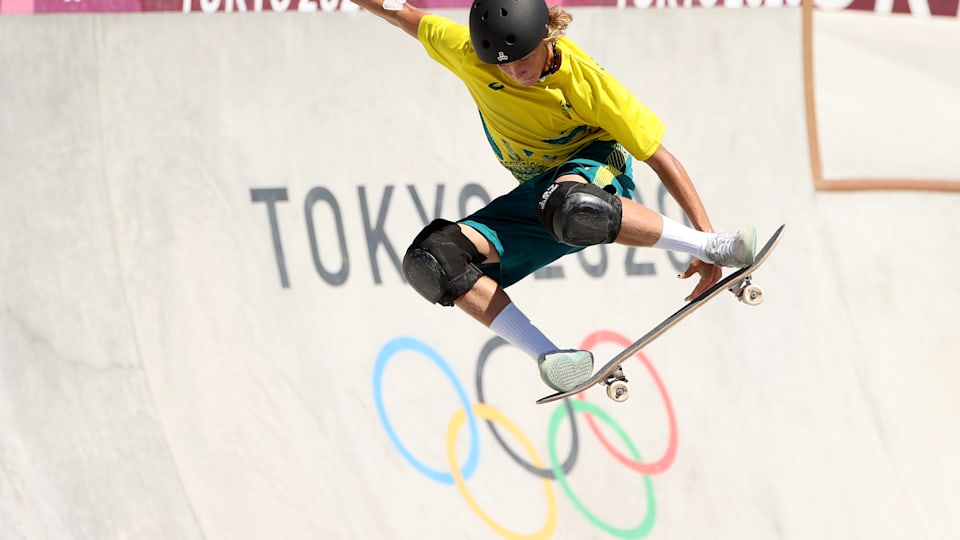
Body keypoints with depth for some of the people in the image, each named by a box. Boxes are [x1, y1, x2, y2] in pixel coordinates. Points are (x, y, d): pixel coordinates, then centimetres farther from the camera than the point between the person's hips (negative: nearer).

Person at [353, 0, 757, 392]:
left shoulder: (586, 83, -24)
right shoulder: (468, 54, -17)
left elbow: (660, 159, -18)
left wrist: (706, 240, -21)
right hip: (534, 191, 5)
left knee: (569, 209, -45)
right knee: (432, 259, -19)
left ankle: (715, 246, -30)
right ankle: (550, 359, -23)